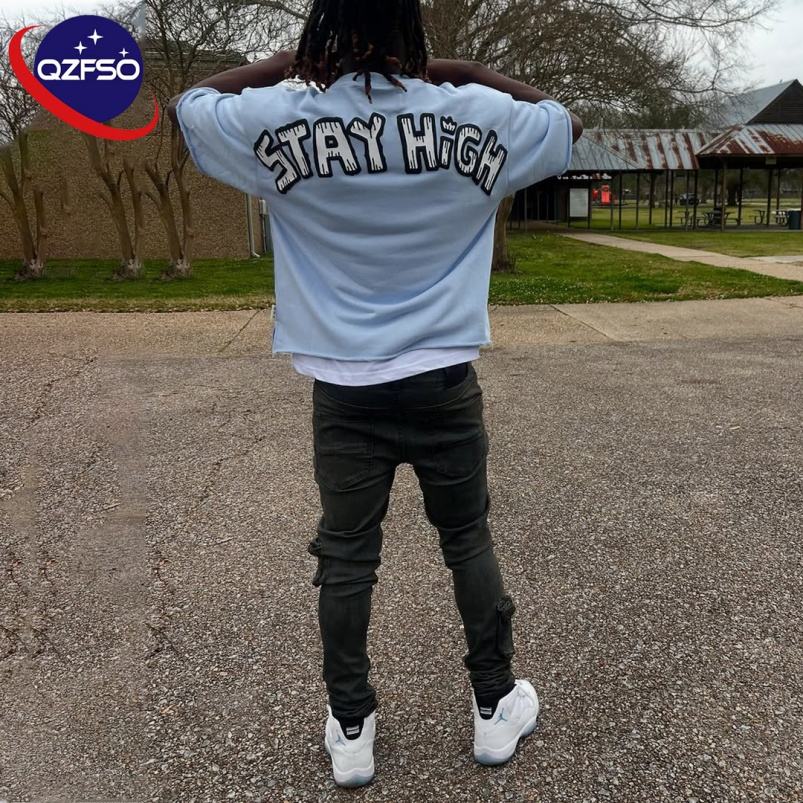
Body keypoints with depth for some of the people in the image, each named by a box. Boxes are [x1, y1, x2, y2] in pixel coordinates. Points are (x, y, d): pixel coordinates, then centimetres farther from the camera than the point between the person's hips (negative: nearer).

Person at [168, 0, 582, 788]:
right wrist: (468, 72, 15)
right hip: (443, 381, 1)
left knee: (345, 560, 12)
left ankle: (350, 730, 26)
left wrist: (283, 64, 15)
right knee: (469, 542, 17)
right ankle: (495, 707, 31)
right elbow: (566, 123, 16)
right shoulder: (473, 114, -4)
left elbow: (186, 105, 15)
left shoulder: (278, 120, -5)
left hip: (345, 389, 0)